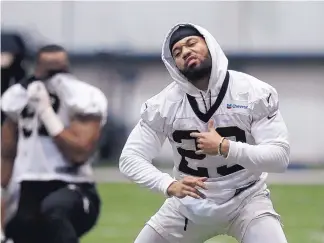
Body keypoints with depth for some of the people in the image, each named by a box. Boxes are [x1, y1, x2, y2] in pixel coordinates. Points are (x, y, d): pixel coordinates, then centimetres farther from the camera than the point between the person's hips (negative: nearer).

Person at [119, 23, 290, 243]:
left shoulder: (254, 93, -18)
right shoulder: (164, 103, -11)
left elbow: (280, 156, -21)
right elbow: (130, 158, -13)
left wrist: (224, 147, -34)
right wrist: (169, 185, -33)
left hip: (245, 200, -3)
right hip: (190, 204, 3)